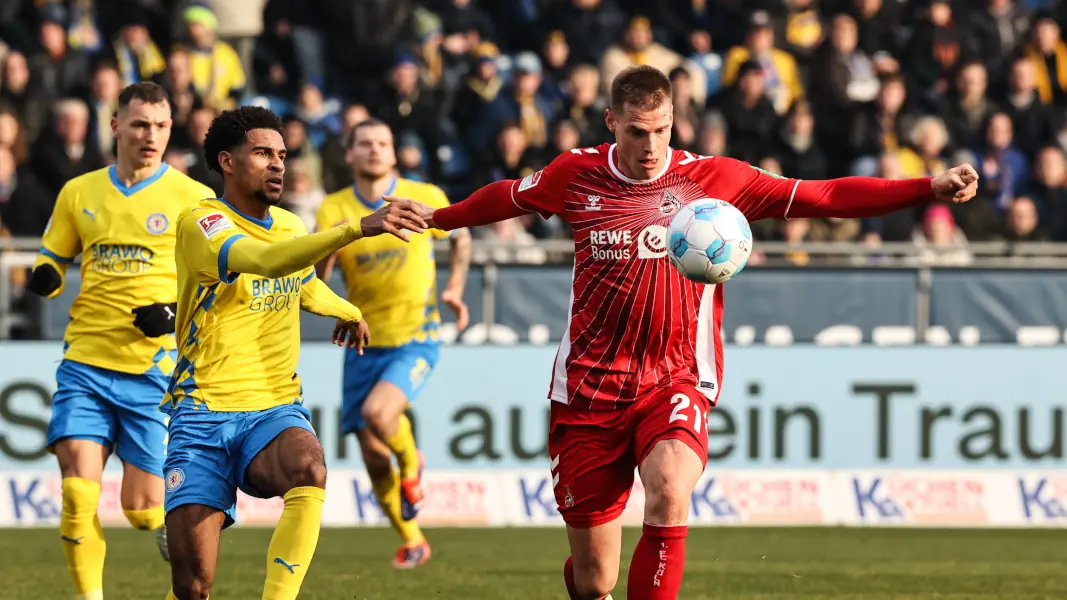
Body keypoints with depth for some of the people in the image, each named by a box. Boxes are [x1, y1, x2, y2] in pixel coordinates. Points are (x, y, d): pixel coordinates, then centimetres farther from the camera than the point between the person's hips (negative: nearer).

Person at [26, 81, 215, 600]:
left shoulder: (191, 198, 1)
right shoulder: (79, 193, 9)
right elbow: (51, 262, 20)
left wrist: (176, 313, -12)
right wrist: (44, 279, -4)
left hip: (156, 368, -2)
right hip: (85, 363, 2)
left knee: (142, 507, -3)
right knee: (78, 489, -13)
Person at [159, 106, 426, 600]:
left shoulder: (291, 226, 13)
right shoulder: (201, 224, -9)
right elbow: (265, 260, -30)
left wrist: (347, 311, 54)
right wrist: (356, 229, -39)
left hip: (276, 410, 4)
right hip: (204, 413, -4)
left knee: (308, 470, -34)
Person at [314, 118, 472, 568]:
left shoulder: (425, 199, -3)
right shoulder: (334, 210, -2)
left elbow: (460, 237, 16)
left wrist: (455, 288, 4)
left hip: (415, 339, -3)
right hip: (364, 345, 3)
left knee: (378, 412, -29)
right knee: (374, 459, 4)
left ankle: (412, 464, 4)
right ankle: (411, 541, 26)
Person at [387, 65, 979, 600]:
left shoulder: (713, 178, -2)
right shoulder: (575, 175, 2)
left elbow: (826, 197, -3)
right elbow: (505, 198, 24)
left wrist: (930, 187, -11)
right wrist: (435, 218, 36)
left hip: (675, 384, -1)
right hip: (588, 390, 1)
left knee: (670, 491, -34)